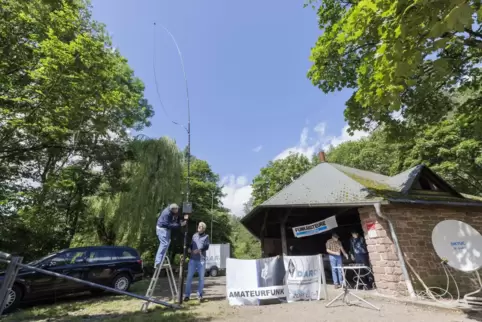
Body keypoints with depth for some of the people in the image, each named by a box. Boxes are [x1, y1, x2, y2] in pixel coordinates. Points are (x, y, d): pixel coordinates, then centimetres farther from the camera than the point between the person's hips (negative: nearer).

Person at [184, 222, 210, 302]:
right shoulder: (194, 235, 15)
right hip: (192, 259, 2)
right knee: (189, 277, 1)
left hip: (201, 260, -2)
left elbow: (207, 246, -7)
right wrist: (189, 248, -4)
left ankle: (199, 295, 17)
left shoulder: (206, 236, 5)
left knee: (201, 278, 3)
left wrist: (199, 250, -23)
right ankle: (187, 295, 14)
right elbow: (191, 244, 19)